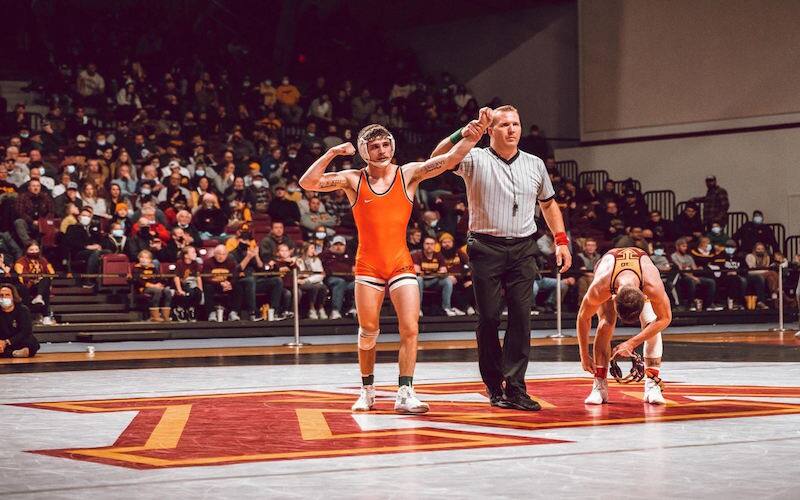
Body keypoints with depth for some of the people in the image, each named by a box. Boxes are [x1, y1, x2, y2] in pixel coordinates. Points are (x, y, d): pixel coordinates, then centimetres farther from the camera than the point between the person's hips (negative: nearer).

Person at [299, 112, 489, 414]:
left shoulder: (409, 174, 1)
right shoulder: (353, 180, 0)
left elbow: (448, 160, -11)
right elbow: (307, 183, -7)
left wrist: (474, 136, -27)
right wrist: (332, 153, -16)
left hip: (401, 264, 0)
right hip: (368, 267, 0)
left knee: (410, 329, -9)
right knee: (369, 331, 7)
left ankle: (405, 394, -5)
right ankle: (367, 390, 23)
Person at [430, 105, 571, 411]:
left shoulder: (535, 165, 13)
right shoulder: (475, 160, 0)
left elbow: (548, 203, 24)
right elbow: (437, 160, -15)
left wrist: (561, 240, 16)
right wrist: (461, 136, -29)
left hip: (523, 250, 3)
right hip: (486, 248, -3)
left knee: (521, 317, -5)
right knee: (489, 318, -1)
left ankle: (515, 386, -2)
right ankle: (494, 387, 9)